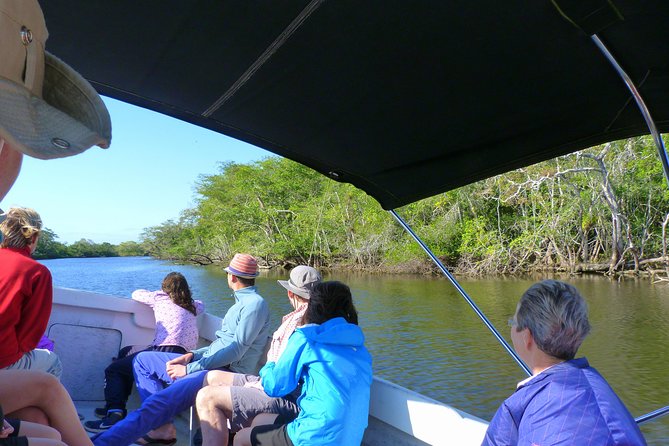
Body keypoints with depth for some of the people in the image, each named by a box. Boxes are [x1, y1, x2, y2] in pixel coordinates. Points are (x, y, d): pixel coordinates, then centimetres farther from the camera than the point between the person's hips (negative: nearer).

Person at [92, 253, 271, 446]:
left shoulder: (256, 304, -11)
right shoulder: (242, 302, 21)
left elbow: (237, 349, -18)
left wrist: (190, 368, -16)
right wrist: (192, 356, 6)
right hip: (210, 363, 11)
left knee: (158, 403, -29)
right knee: (143, 360, 11)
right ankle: (162, 426, -3)